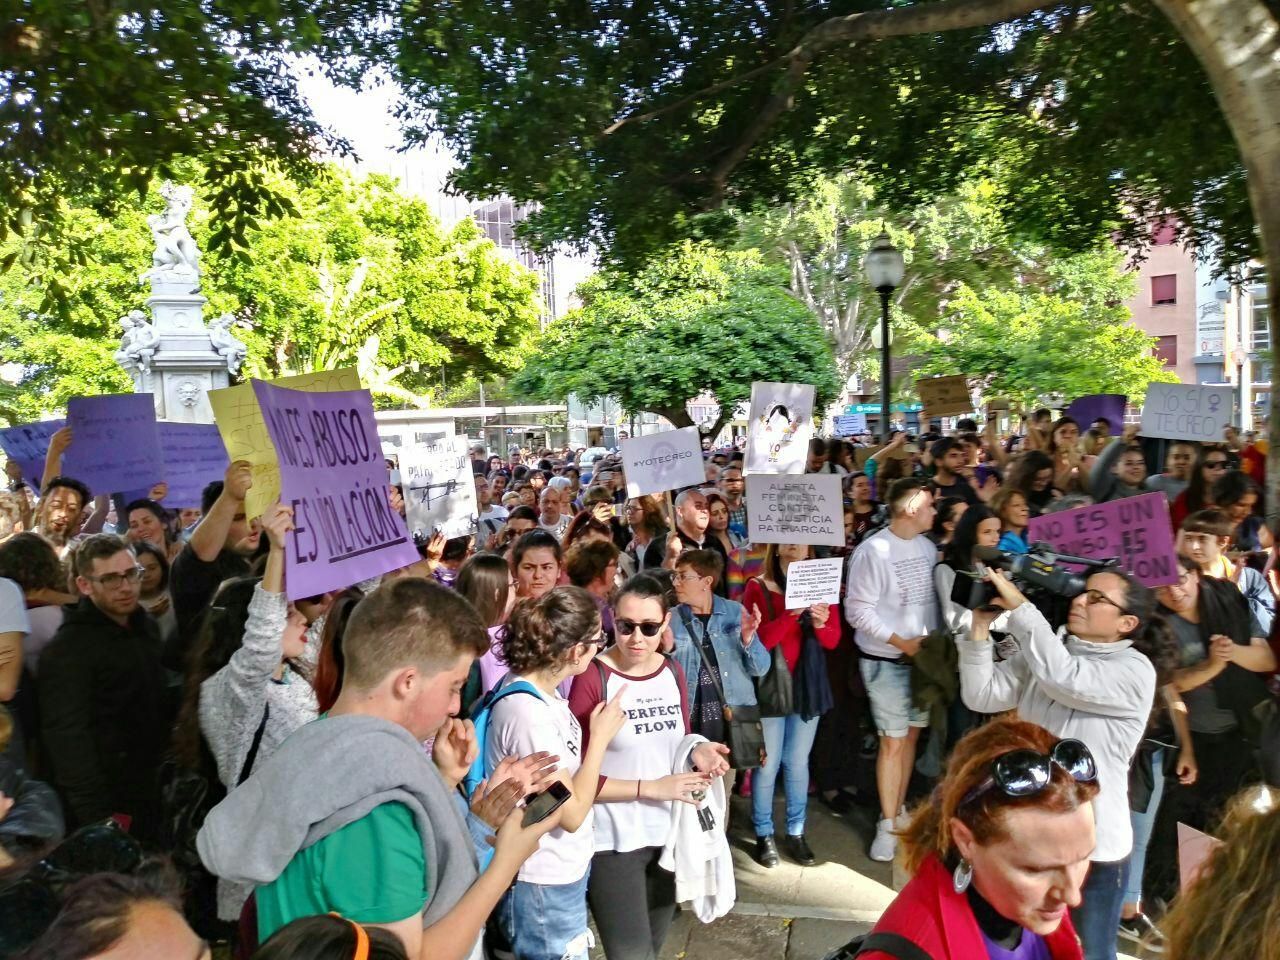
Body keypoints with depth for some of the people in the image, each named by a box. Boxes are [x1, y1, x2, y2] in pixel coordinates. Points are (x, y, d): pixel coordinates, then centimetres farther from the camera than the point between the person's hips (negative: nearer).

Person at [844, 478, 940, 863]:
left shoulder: (927, 546, 4)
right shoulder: (873, 551, -15)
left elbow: (934, 597, 12)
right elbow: (858, 611, -16)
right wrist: (902, 642, -18)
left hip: (923, 656, 6)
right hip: (887, 661, -6)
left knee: (911, 734, 15)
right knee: (892, 742, 0)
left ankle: (898, 809, 32)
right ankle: (888, 824, 15)